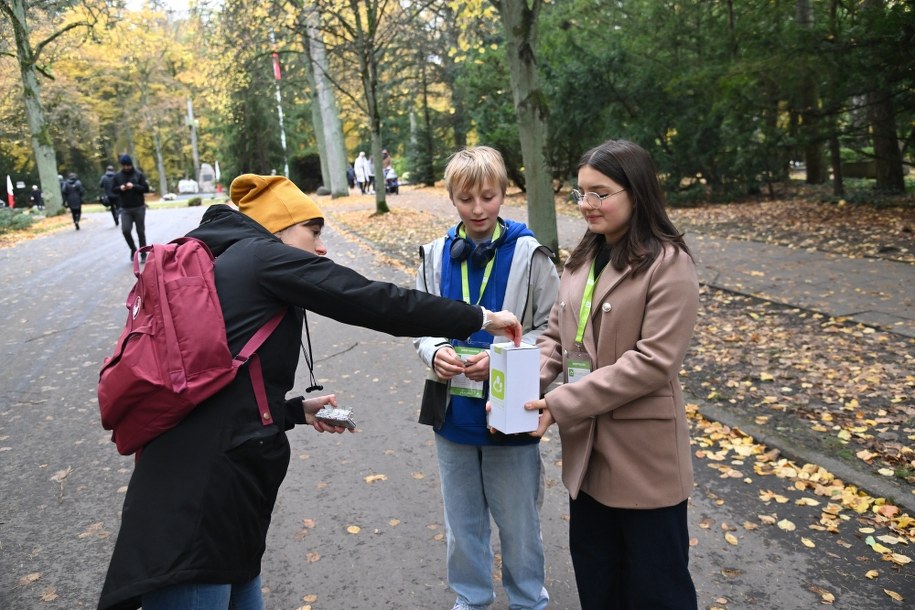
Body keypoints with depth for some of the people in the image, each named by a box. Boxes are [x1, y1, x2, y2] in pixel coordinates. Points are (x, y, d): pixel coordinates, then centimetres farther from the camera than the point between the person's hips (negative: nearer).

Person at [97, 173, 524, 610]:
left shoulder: (220, 267, 21)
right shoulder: (264, 256, -5)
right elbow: (373, 302, -10)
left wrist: (299, 411, 19)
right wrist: (479, 318, -2)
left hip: (205, 490, 9)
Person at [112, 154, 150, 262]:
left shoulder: (138, 174, -2)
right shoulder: (117, 176, 4)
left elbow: (146, 188, -5)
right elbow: (113, 189, 8)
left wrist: (134, 186, -20)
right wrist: (120, 188, -13)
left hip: (139, 208, -1)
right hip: (125, 209, 1)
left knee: (140, 232, 4)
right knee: (125, 230, -12)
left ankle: (143, 254, 14)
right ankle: (133, 249, 13)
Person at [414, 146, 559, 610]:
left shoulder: (528, 254, -10)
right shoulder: (436, 255, 0)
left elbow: (551, 330, -7)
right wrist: (435, 352, -14)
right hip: (453, 412, 3)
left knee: (519, 522, 15)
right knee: (461, 523, 19)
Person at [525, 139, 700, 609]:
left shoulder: (668, 264, -15)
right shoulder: (583, 258, 8)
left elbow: (654, 360, -22)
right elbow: (555, 337, 7)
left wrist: (560, 404, -23)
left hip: (643, 456, -7)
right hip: (586, 448, 7)